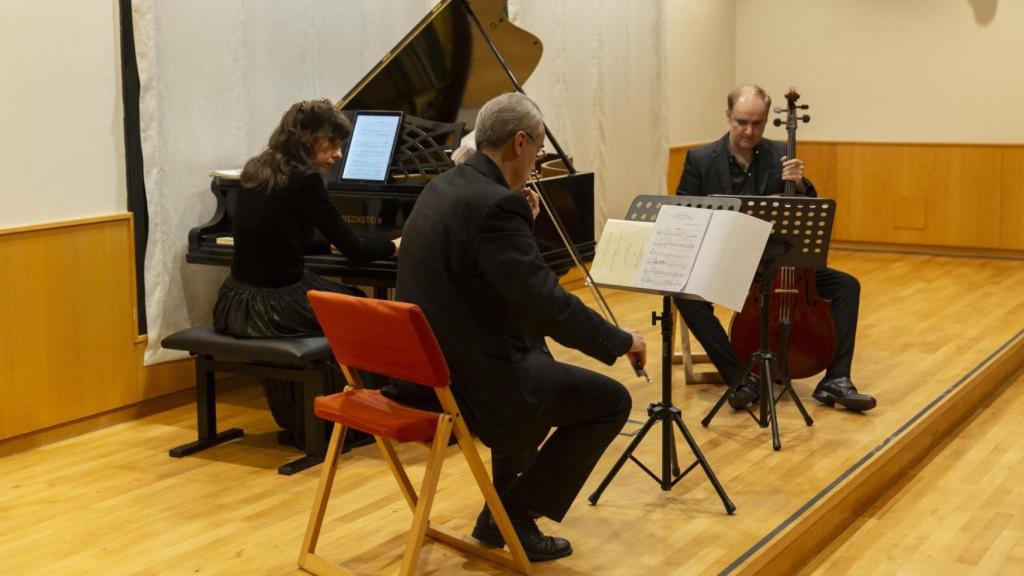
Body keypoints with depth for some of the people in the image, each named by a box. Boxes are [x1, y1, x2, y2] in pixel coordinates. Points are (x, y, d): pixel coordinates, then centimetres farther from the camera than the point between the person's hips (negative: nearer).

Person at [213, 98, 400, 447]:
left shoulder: (255, 170, 9)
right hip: (275, 306, -8)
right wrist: (394, 246, 9)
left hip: (238, 304, 8)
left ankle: (294, 421, 36)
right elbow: (352, 249, -8)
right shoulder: (304, 180, -15)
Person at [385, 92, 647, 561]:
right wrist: (622, 341, -11)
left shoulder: (443, 187, 9)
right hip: (466, 381, -10)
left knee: (541, 359, 35)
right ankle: (512, 515, 7)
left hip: (422, 364, 10)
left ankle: (506, 501, 37)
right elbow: (549, 304, -25)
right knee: (611, 400, 3)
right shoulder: (496, 204, -22)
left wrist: (520, 222, 13)